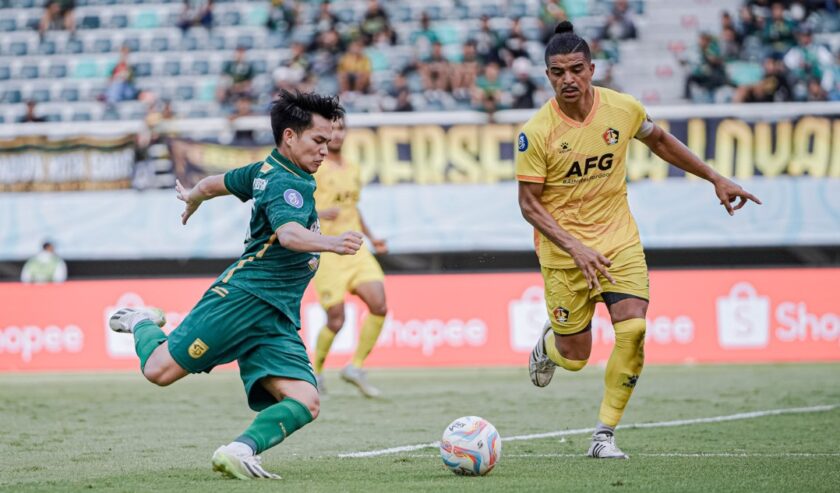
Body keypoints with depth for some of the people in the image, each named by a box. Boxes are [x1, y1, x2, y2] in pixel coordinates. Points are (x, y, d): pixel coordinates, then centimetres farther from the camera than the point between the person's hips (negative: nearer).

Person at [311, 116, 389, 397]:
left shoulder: (353, 170, 16)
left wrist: (371, 237, 22)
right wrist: (319, 213, -28)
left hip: (355, 249, 6)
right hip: (325, 251, -6)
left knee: (380, 305, -10)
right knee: (336, 319, -9)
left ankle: (356, 368, 4)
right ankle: (315, 373, 15)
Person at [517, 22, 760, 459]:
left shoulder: (623, 109, -6)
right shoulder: (537, 132, -16)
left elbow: (659, 141, 15)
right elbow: (529, 203, -13)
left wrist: (716, 179, 13)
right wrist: (575, 248, -25)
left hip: (619, 241, 2)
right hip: (563, 251, -2)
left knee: (633, 329, -18)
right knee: (574, 358, 1)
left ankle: (604, 435, -6)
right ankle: (548, 343, 41)